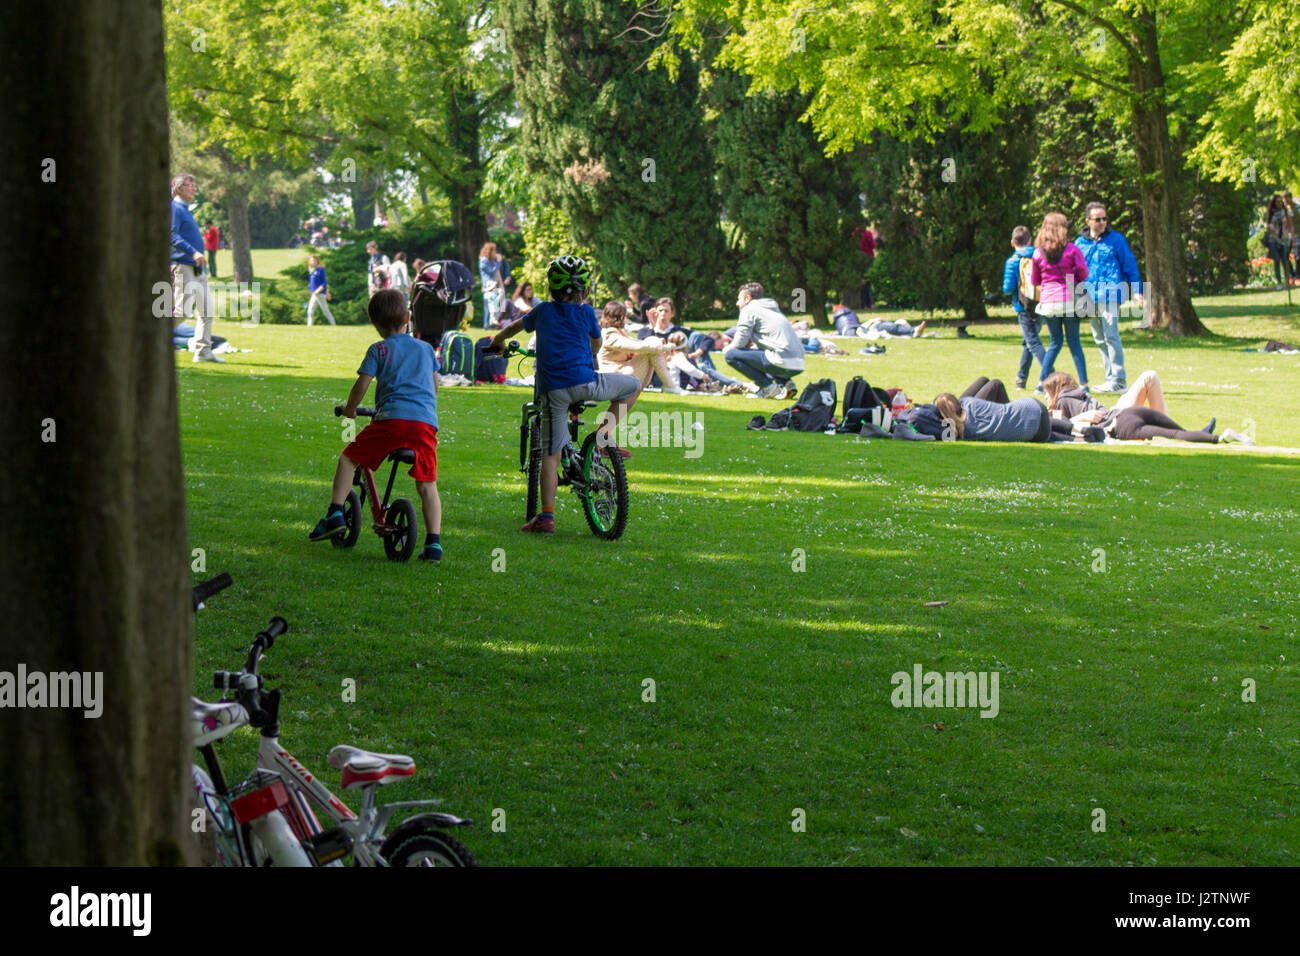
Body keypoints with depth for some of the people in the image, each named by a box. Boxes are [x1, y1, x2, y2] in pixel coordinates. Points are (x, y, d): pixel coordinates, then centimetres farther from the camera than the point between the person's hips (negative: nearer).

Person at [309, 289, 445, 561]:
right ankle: (433, 543, -4)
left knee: (348, 458, 14)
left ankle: (335, 513, 2)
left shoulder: (379, 350, 9)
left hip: (392, 417, -3)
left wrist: (349, 408, 20)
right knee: (427, 485, 6)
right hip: (426, 421, 3)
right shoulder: (426, 348, 22)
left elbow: (362, 384, 3)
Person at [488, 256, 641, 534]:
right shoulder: (585, 313, 8)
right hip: (585, 382, -2)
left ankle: (546, 517, -1)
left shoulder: (543, 311, 13)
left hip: (553, 391, 2)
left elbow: (514, 327, 31)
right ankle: (606, 433, 11)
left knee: (551, 453, 5)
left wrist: (497, 343, 53)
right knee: (633, 385, 22)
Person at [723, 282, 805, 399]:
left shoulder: (749, 309, 3)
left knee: (730, 355, -4)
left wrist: (727, 349, 18)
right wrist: (753, 346, 31)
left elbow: (739, 342, -2)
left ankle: (767, 386, -5)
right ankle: (785, 383, 13)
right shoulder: (773, 309, 27)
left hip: (782, 362, -9)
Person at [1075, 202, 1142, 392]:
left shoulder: (1116, 239, 4)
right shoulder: (1080, 243, 13)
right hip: (1090, 297, 5)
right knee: (1100, 339, 8)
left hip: (1111, 293, -5)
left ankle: (1119, 380, -15)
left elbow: (1130, 266, 7)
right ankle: (1111, 378, 14)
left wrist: (1136, 291, 1)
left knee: (1110, 335, -14)